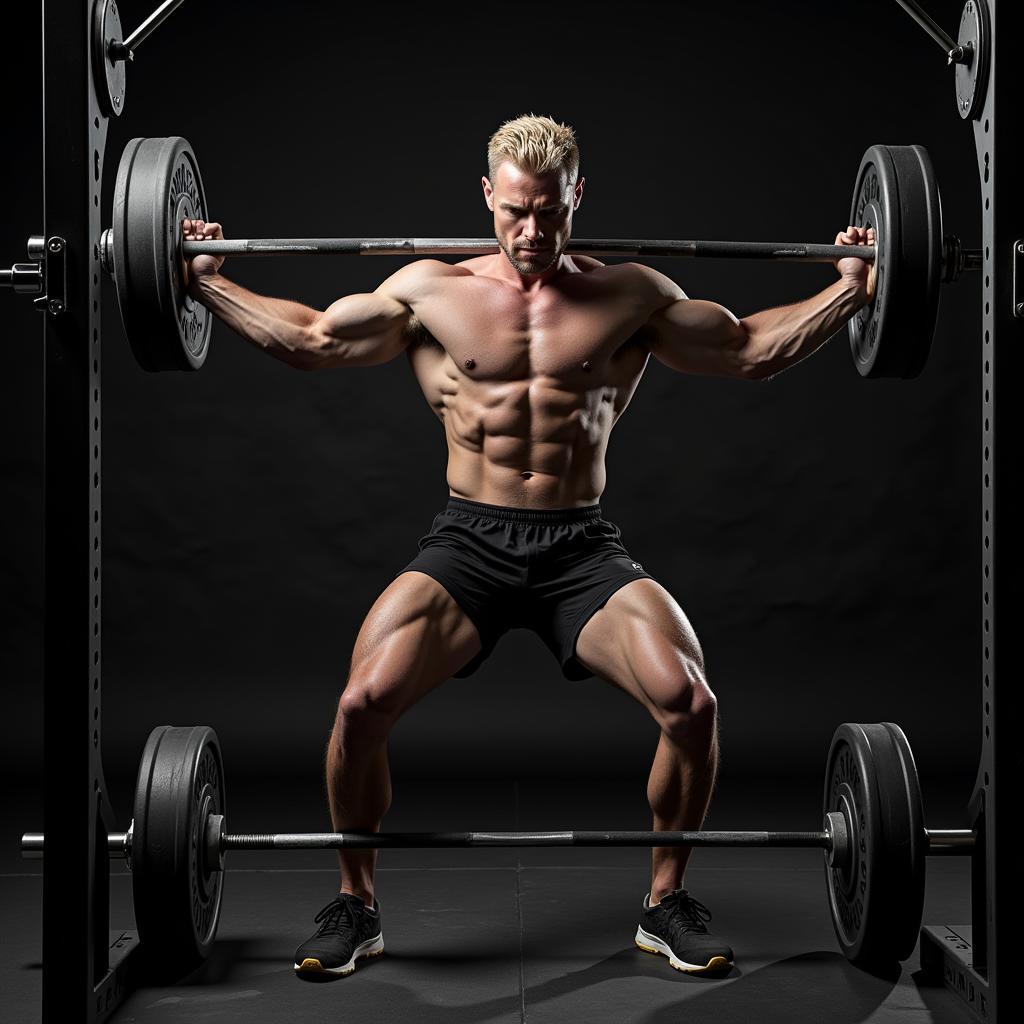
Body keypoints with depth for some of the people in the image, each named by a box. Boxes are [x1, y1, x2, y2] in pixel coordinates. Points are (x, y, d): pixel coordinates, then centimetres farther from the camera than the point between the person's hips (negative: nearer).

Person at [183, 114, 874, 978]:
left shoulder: (631, 297, 8)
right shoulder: (432, 291, 8)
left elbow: (752, 350, 13)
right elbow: (309, 339, 16)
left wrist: (851, 291, 5)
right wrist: (206, 282, 10)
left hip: (583, 549, 0)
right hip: (468, 543, 0)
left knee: (690, 701, -22)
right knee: (362, 702, -23)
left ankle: (667, 902, 3)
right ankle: (356, 906, 3)